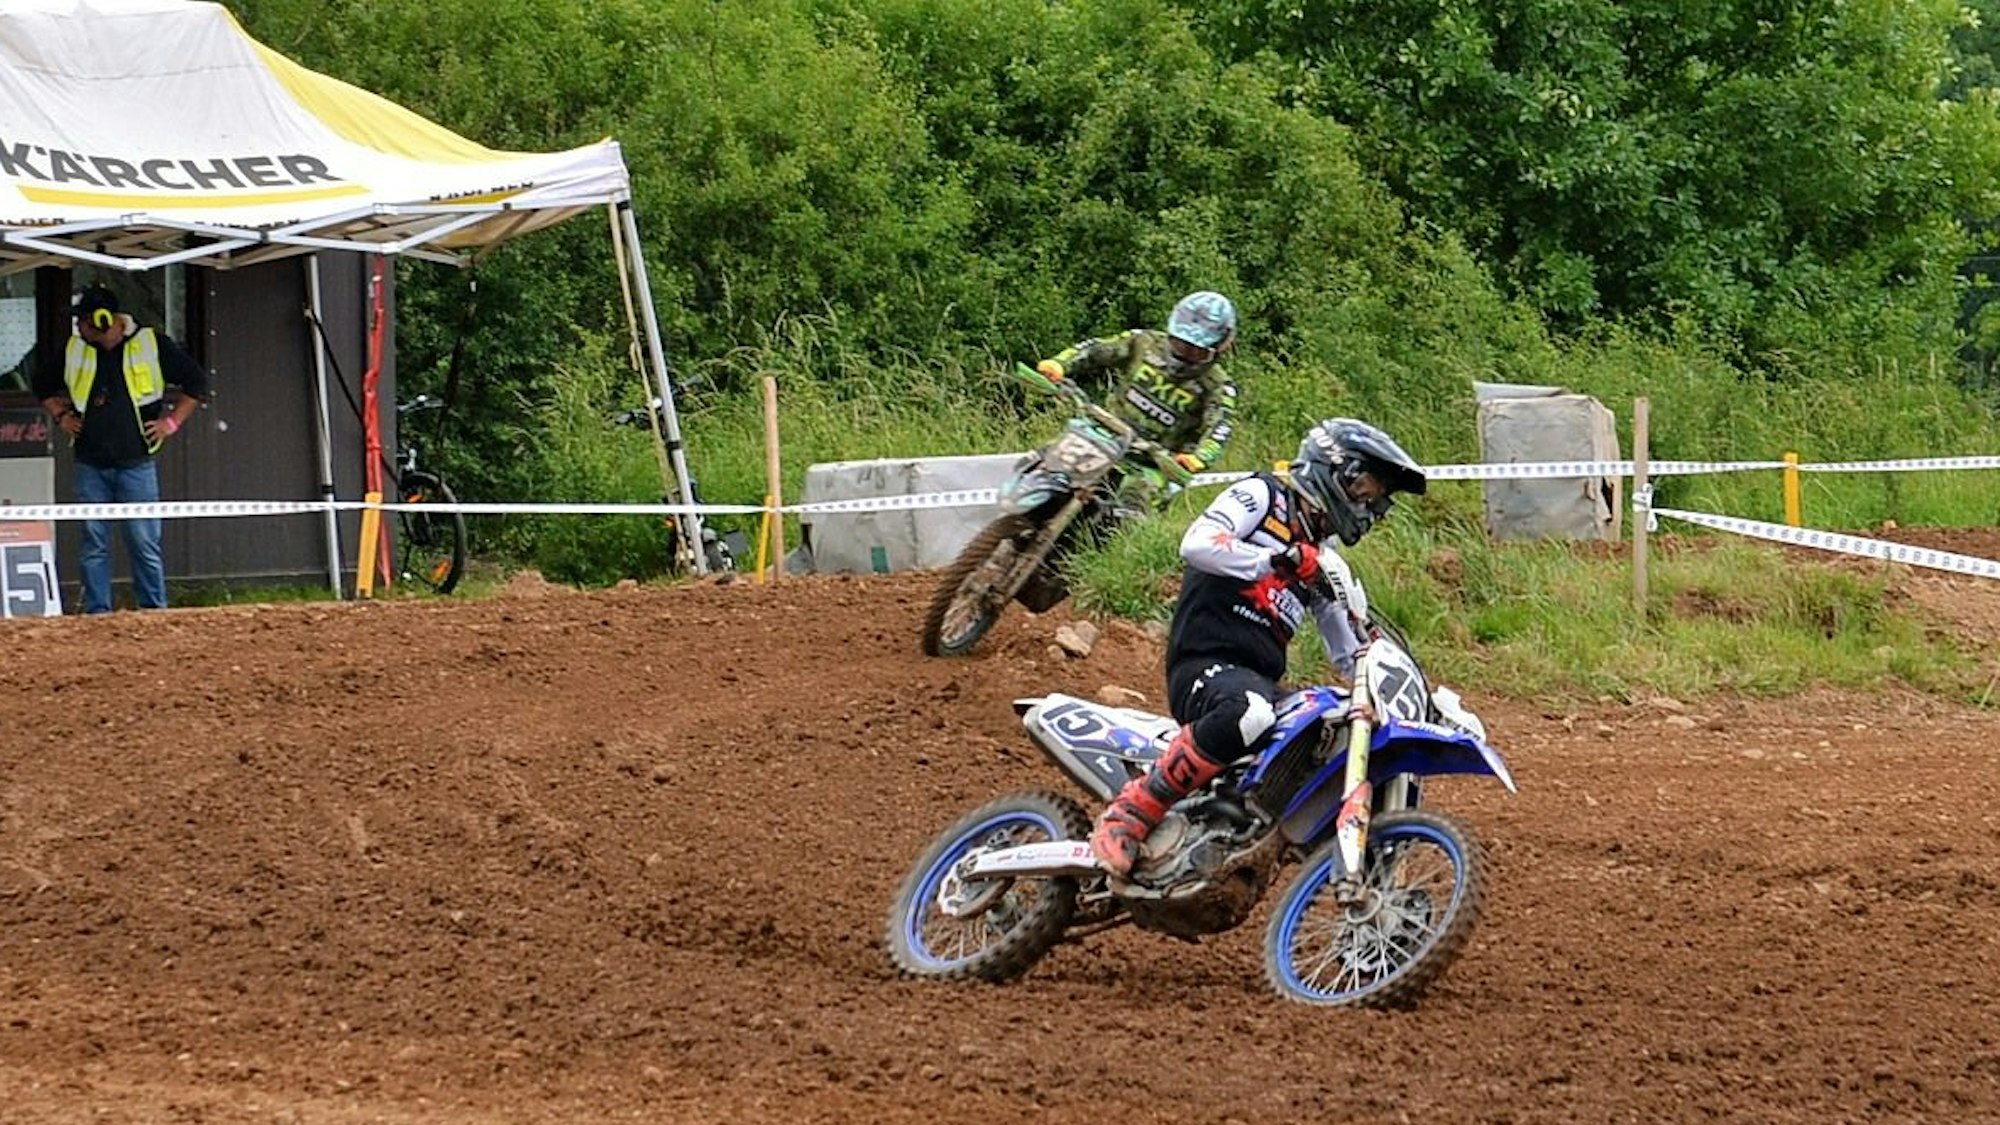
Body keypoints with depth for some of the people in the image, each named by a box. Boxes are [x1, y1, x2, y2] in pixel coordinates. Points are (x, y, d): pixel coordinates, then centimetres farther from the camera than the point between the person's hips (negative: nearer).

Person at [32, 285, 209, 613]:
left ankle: (155, 613, 6)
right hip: (90, 466, 3)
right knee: (94, 543, 3)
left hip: (135, 463, -2)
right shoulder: (74, 350, 5)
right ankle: (97, 614, 7)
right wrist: (62, 416, 11)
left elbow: (197, 382, 6)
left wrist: (172, 421, 0)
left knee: (144, 544, -2)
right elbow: (44, 385, 24)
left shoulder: (152, 346, -3)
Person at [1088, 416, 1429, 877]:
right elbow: (1197, 544, -15)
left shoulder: (1325, 560, 28)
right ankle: (1128, 815, -33)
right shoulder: (1262, 496, 5)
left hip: (1262, 680, 9)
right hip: (1206, 662, -9)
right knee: (1248, 713, -43)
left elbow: (1352, 655, 30)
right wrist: (1284, 561, -20)